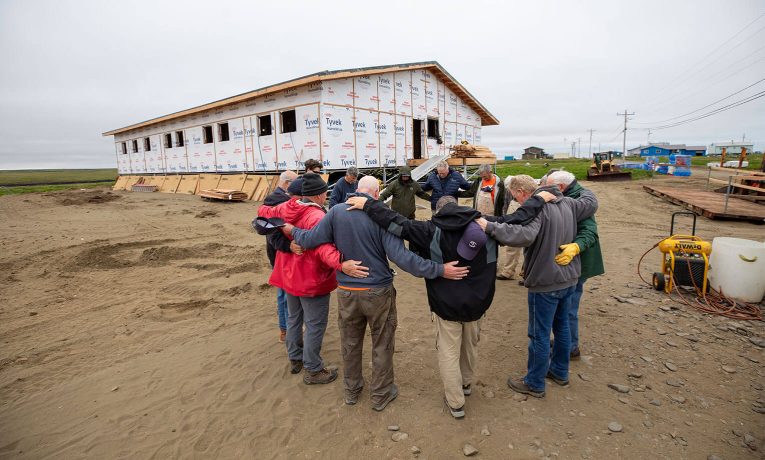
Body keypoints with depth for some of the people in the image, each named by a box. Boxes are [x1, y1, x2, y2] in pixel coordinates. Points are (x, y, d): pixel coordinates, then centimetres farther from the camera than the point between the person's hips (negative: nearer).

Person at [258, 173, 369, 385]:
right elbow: (322, 246, -44)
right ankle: (313, 370, 20)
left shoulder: (286, 208, -2)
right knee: (315, 325, 7)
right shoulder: (317, 217, -27)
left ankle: (295, 359, 42)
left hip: (289, 275, 9)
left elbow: (264, 212, 18)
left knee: (294, 318, 24)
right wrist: (340, 264, -57)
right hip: (312, 279, -8)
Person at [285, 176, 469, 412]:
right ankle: (381, 395, 34)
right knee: (382, 346, 17)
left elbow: (310, 240, -8)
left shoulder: (336, 211, -8)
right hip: (378, 292, -3)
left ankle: (352, 390, 42)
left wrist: (291, 229, 12)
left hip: (346, 292, 3)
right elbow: (400, 256, -25)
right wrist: (439, 270, -22)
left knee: (350, 343, 22)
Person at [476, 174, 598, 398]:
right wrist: (583, 189, 38)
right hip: (568, 278, 9)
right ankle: (560, 371, 42)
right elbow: (591, 203, 19)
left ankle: (535, 384, 21)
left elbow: (525, 235, -41)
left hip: (545, 282, -9)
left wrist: (490, 226, -37)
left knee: (539, 334, 6)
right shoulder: (567, 203, 3)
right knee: (561, 326, 23)